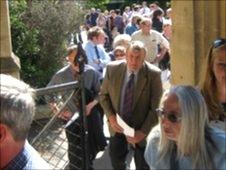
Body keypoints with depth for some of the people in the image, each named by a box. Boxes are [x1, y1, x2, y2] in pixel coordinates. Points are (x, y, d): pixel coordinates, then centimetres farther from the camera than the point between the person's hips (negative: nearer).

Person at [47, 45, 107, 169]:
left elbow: (99, 93, -1)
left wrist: (91, 105, -18)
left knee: (92, 149, 15)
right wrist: (56, 110, -5)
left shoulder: (91, 72, -12)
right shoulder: (61, 75, -14)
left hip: (91, 117, 1)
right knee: (75, 153, 12)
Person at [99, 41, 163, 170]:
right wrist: (111, 116, -14)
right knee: (116, 158, 22)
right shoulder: (112, 68, -12)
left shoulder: (154, 74, -20)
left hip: (142, 127, -2)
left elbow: (156, 107, -16)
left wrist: (143, 131, -21)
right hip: (117, 125, 2)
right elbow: (104, 95, 0)